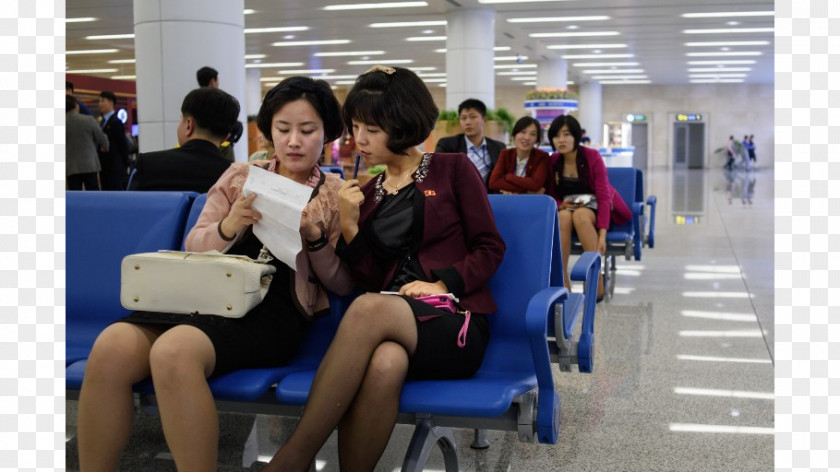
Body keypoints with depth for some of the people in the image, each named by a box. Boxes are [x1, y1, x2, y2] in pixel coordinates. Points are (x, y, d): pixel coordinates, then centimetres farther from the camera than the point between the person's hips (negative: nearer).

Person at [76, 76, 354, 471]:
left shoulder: (336, 194, 10)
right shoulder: (239, 176, 17)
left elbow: (342, 284, 7)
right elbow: (192, 249, 13)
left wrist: (316, 238, -12)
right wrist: (228, 227, -8)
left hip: (275, 309, -3)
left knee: (174, 350, -35)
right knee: (111, 346, -27)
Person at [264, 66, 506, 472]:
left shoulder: (453, 170, 7)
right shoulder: (365, 191, 17)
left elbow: (490, 248, 4)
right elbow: (373, 279, 12)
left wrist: (443, 284, -12)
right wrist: (348, 227, -3)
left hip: (456, 324, -2)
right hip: (391, 325, 3)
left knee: (370, 308, -37)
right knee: (384, 363, -39)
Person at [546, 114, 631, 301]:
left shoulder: (593, 156, -14)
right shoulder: (553, 161, -2)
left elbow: (603, 197, -19)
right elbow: (552, 195, 8)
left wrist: (602, 235, -30)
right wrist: (561, 204, -18)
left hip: (596, 209, -3)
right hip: (569, 207, 3)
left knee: (580, 215, -37)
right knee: (563, 216, -34)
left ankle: (598, 281, -31)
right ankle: (562, 279, -35)